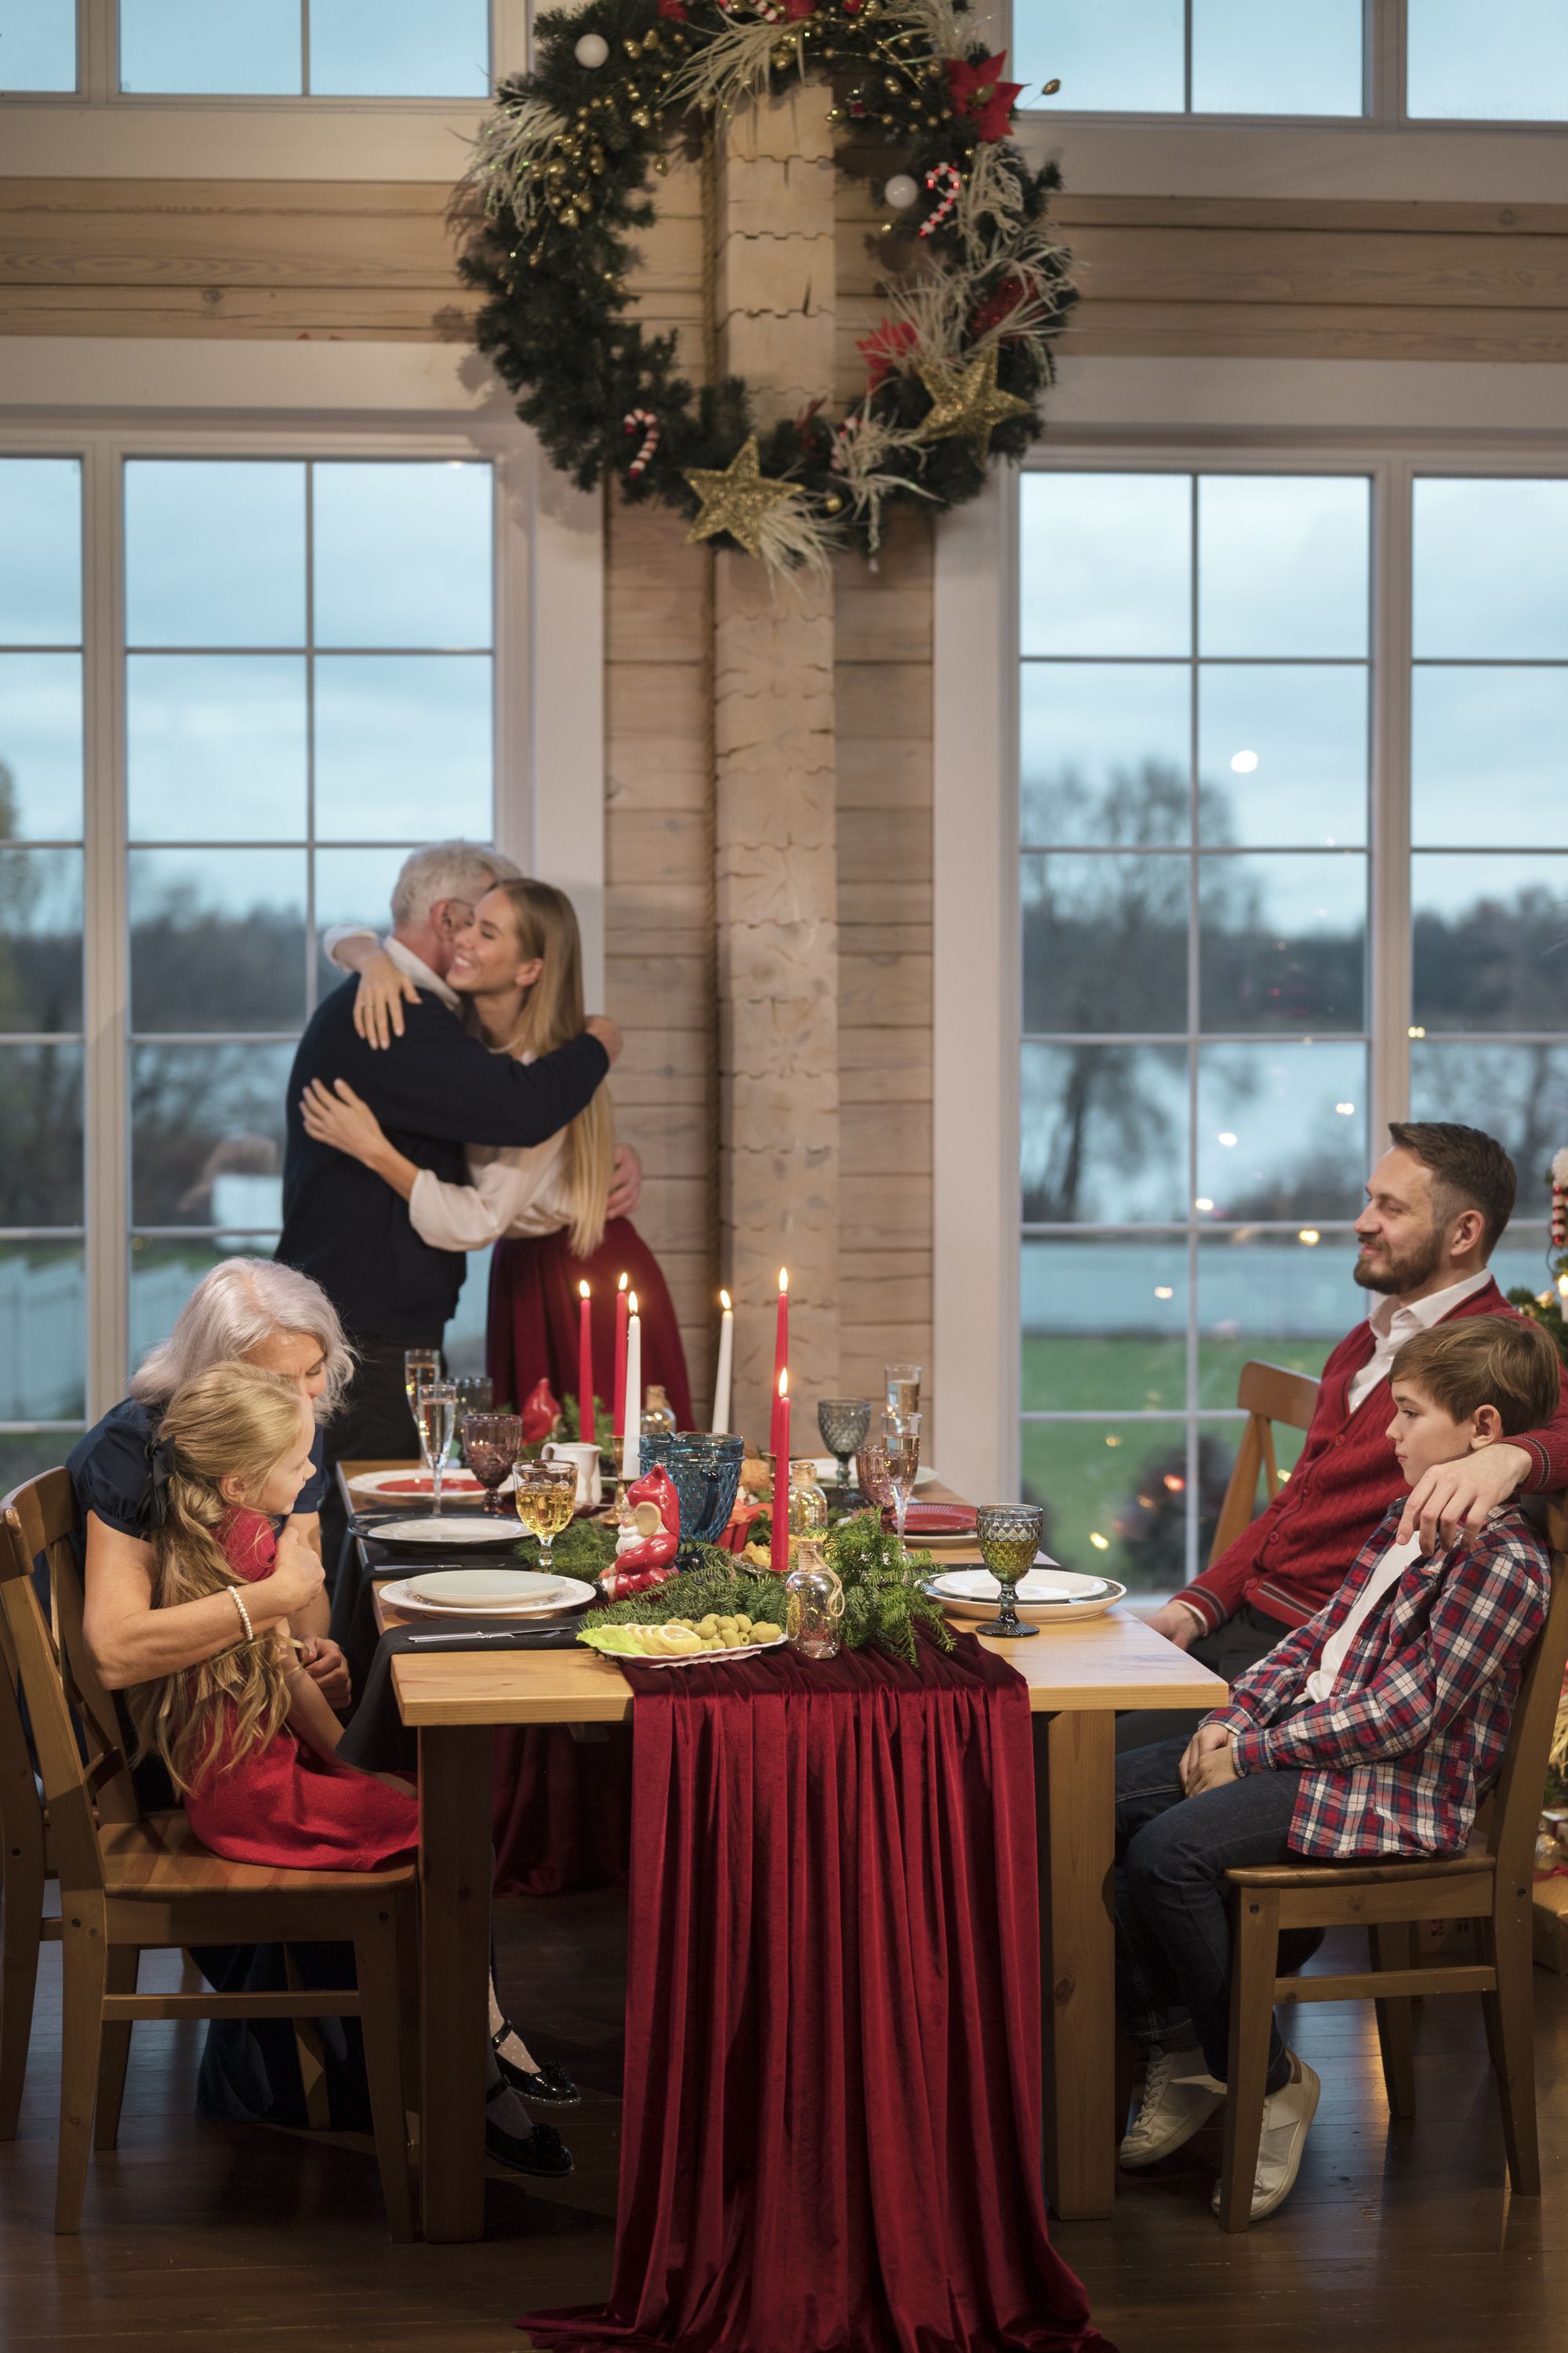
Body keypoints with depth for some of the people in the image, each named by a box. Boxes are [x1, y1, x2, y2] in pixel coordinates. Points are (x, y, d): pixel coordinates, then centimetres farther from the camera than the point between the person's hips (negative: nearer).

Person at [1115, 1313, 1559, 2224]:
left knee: (1169, 1850, -27)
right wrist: (1233, 1717, 1)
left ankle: (1267, 2080, -9)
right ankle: (1175, 2049, 7)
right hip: (1306, 1734, 10)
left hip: (1401, 1787, -10)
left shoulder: (1503, 1560, -18)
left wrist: (1253, 1752, -18)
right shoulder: (1407, 1519, 13)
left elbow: (1404, 1713, -22)